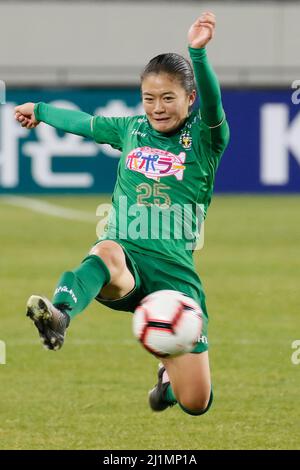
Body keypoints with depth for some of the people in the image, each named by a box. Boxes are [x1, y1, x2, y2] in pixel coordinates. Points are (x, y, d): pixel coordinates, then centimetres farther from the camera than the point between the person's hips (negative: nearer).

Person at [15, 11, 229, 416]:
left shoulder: (204, 139, 2)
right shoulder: (131, 129, 14)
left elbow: (212, 104, -21)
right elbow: (82, 122, 34)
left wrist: (198, 53, -40)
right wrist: (39, 110, 51)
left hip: (174, 268, -1)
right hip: (125, 253, 1)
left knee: (195, 402, -4)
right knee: (106, 253, -40)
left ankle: (169, 374, 34)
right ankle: (58, 315, -71)